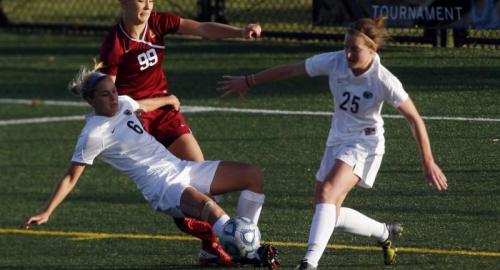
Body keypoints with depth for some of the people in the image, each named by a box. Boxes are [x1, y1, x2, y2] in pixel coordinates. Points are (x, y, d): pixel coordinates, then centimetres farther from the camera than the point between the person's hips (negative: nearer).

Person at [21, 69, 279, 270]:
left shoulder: (123, 103, 9)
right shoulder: (94, 134, -12)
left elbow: (143, 105, 34)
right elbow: (71, 177, -9)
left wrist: (168, 99, 52)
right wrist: (46, 213, -15)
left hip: (181, 168, 9)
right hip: (161, 187, -9)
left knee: (253, 175, -2)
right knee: (208, 206, -38)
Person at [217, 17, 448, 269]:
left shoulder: (384, 81, -22)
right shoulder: (334, 62, -13)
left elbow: (415, 119, -14)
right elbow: (289, 70, -1)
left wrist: (428, 162, -16)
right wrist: (248, 81, 7)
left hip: (364, 143, -6)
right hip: (337, 141, 6)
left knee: (327, 194, -28)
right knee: (329, 212, 5)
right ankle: (385, 233, 28)